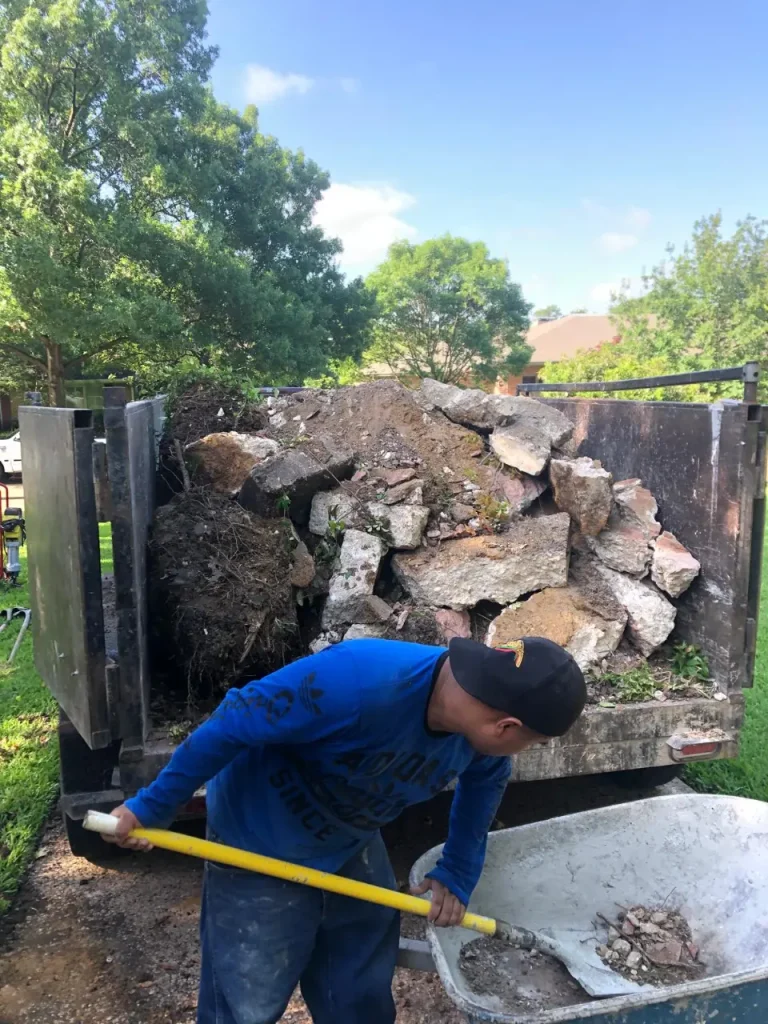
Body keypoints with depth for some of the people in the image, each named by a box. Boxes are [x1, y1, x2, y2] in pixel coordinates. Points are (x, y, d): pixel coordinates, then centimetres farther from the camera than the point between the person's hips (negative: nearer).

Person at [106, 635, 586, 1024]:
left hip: (354, 852, 6)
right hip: (259, 854, -6)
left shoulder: (484, 704, -17)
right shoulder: (356, 681, -40)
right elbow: (233, 724, -30)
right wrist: (151, 807, -18)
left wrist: (458, 875, 4)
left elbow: (486, 780, 7)